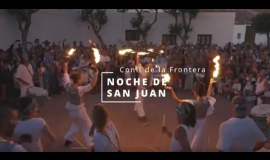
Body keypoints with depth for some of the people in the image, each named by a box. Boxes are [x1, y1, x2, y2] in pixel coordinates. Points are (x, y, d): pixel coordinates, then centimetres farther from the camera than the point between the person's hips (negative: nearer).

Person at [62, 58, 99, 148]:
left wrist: (65, 65, 13)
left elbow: (65, 75, 1)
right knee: (88, 126, 10)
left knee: (77, 123, 32)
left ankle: (68, 139, 41)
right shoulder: (80, 89, -31)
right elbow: (92, 85, -35)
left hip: (71, 109, 7)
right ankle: (92, 145, 17)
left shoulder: (67, 85, -14)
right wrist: (96, 74, -34)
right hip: (79, 110, -7)